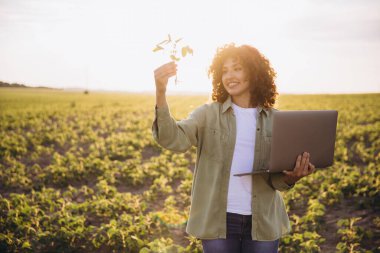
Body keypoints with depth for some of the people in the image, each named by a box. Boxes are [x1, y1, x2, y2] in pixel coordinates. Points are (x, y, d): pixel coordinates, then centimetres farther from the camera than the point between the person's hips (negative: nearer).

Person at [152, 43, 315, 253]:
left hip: (263, 222, 2)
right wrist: (160, 94, -31)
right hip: (218, 220, -1)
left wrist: (291, 176, -19)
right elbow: (174, 140, -18)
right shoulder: (208, 114, 0)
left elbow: (277, 180, 5)